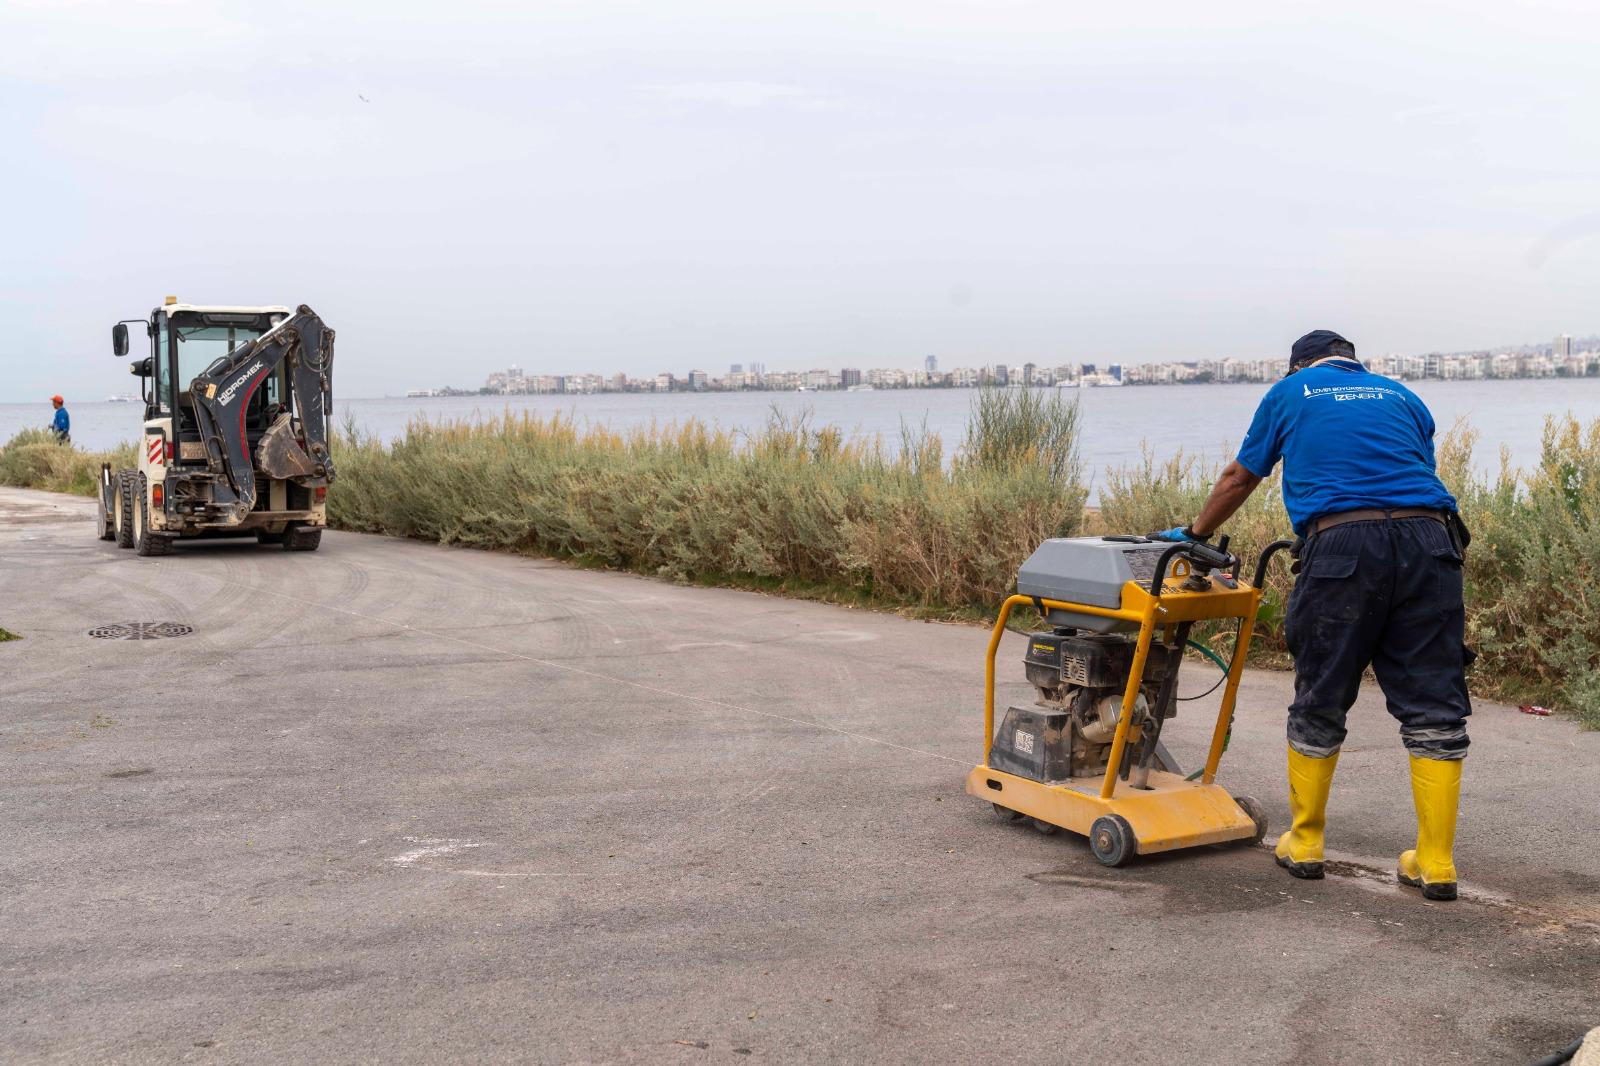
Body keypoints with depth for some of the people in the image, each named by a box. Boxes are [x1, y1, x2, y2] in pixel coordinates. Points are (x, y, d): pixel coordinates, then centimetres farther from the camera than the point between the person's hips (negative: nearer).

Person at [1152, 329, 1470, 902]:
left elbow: (1239, 478, 28)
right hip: (1428, 541, 2)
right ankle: (1436, 864, 8)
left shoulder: (1290, 392, 21)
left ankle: (1304, 843, 22)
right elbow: (1418, 477, 23)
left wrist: (1194, 533, 42)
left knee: (1319, 704, 10)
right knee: (1433, 705, 6)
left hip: (1341, 546, -2)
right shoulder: (1402, 397, 27)